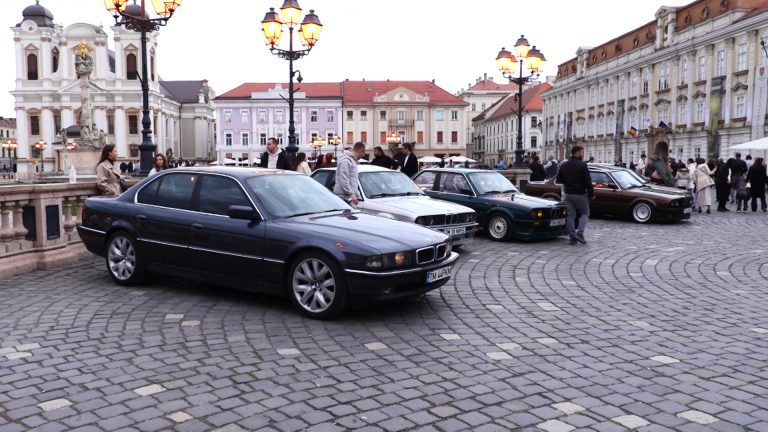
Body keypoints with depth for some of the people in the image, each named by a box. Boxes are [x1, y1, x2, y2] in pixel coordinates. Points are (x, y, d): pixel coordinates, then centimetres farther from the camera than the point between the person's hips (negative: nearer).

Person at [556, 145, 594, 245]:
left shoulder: (564, 165, 7)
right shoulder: (582, 165, -12)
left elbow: (559, 180, 12)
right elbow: (588, 181, -13)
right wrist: (591, 193, -5)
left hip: (568, 194, 5)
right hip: (580, 194, -5)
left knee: (570, 215, 7)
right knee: (584, 214, 7)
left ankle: (572, 237, 5)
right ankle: (580, 232, -10)